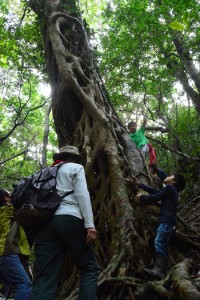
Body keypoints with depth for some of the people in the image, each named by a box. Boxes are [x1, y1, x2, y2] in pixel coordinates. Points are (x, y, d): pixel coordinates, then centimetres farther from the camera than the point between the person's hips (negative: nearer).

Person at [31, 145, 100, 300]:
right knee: (90, 268, 6)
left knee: (45, 277, -2)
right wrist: (90, 224, -8)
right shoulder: (75, 168, 14)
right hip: (68, 219, -5)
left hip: (44, 222, 6)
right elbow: (82, 194, -2)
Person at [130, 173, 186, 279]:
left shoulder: (169, 188, -2)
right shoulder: (171, 190, 25)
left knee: (159, 244, -20)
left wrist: (142, 197, 8)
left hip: (166, 222, -10)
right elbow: (154, 191, 27)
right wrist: (139, 184, 30)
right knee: (162, 246, 5)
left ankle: (158, 269, -30)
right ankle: (162, 271, 2)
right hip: (167, 222, 10)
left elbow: (155, 197, -6)